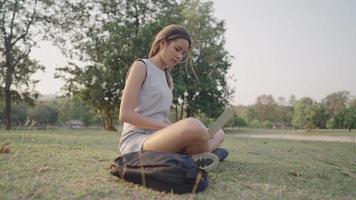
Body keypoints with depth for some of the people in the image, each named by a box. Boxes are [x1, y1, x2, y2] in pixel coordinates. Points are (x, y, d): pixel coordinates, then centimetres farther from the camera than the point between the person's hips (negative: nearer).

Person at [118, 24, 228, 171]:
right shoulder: (141, 66, -3)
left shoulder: (167, 78, 19)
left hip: (158, 138, 8)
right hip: (136, 141, -8)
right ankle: (200, 155, -6)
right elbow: (125, 114, -13)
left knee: (218, 134, 7)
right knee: (192, 125, -35)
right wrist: (169, 128, -17)